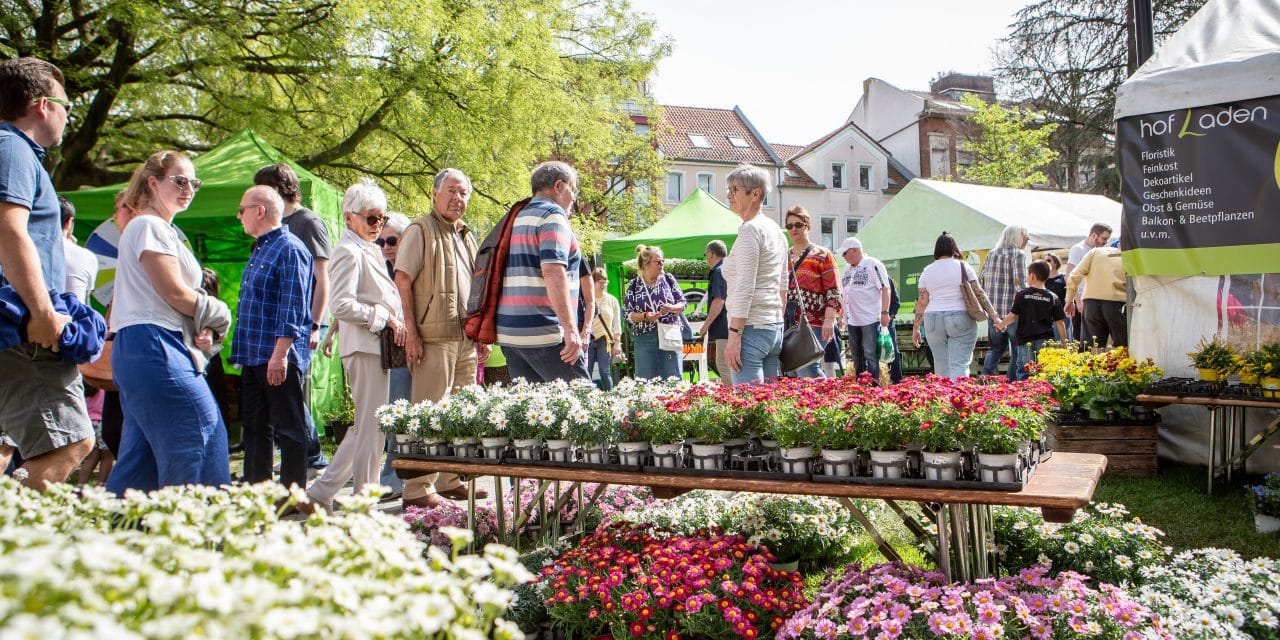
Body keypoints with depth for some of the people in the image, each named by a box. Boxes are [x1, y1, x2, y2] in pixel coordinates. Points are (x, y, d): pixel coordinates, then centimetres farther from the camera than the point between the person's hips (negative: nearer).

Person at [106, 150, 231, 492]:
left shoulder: (163, 229, 23)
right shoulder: (149, 226, -7)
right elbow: (174, 292, -14)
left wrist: (200, 330, 3)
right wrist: (216, 315, 2)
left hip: (141, 351, 10)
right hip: (154, 347, -10)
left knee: (142, 458, 12)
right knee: (205, 434, -11)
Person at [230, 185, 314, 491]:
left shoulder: (290, 250, -12)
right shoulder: (260, 250, 18)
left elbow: (292, 308, -19)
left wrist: (280, 354, -24)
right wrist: (242, 351, 21)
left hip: (281, 359, -10)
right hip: (254, 357, 10)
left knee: (288, 430, -2)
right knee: (255, 428, 14)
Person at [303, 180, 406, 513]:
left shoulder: (368, 250, 19)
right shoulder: (349, 252, -11)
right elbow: (341, 306, -22)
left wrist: (394, 322, 13)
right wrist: (383, 317, -15)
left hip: (376, 345, 10)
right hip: (364, 347, -10)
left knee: (365, 428, 13)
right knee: (369, 428, -4)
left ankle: (319, 494, 18)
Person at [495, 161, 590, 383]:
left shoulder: (516, 218, 21)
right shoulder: (553, 216, -7)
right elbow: (553, 272, -20)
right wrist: (570, 329, -24)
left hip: (507, 332, 9)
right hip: (543, 333, -9)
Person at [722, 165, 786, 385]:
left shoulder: (750, 229, -10)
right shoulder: (776, 230, 17)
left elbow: (744, 289, -17)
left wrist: (733, 335, -18)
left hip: (752, 327, -10)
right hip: (775, 327, 10)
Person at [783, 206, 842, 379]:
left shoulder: (822, 255, 2)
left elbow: (834, 292, -5)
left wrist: (829, 321, -16)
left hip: (813, 324, -6)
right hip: (788, 324, 6)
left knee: (806, 368, -19)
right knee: (791, 371, 4)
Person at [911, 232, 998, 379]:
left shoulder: (927, 271, 5)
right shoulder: (963, 267, 0)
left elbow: (921, 301, 4)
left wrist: (916, 327, 9)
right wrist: (993, 315, 1)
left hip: (933, 322, 2)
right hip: (961, 320, -2)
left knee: (941, 366, 10)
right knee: (959, 365, -6)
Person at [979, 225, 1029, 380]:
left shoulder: (991, 254, 13)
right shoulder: (1018, 254, -7)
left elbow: (981, 281, 15)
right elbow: (1019, 283, -17)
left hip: (993, 310, 6)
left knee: (996, 348, 16)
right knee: (1018, 350, 5)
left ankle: (985, 377, 1)